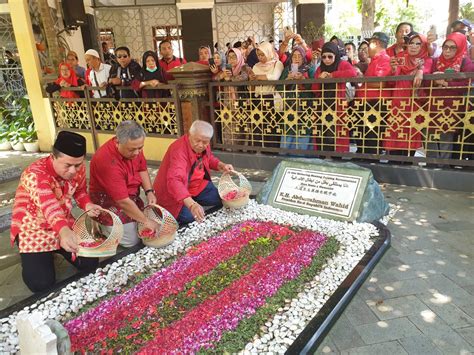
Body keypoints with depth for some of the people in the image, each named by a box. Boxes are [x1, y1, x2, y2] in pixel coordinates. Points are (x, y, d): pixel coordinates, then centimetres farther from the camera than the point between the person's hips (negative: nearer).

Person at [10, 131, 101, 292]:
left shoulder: (78, 169, -14)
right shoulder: (34, 175, -34)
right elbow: (48, 204, -53)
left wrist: (88, 205, -17)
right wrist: (64, 231, -71)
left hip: (65, 225, 5)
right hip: (34, 229, -5)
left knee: (91, 263, 0)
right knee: (41, 284, -15)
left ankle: (55, 251, 29)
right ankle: (32, 258, 21)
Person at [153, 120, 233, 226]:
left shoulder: (203, 146, -8)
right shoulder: (179, 149, -32)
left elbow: (209, 158, 17)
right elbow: (174, 181, -46)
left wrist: (221, 165, -5)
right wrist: (191, 204, -59)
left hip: (198, 185, 7)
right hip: (177, 194, -7)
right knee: (192, 218, -24)